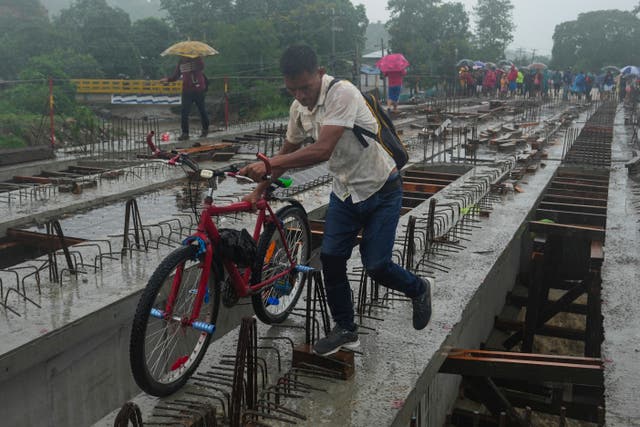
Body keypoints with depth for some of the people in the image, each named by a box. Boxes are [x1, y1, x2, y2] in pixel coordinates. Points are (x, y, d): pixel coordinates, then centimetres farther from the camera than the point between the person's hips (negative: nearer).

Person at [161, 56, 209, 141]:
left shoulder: (197, 59, -5)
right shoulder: (181, 62, 8)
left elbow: (201, 67, -26)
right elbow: (175, 75, 9)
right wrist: (168, 79, -8)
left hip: (198, 90, -3)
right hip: (187, 90, 3)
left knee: (202, 110, 10)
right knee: (184, 112, -5)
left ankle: (205, 129, 28)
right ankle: (185, 133, -1)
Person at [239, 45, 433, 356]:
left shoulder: (343, 94, -28)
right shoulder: (299, 108, -3)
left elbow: (322, 150, -37)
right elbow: (288, 152, 12)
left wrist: (268, 164, -39)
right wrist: (259, 190, 8)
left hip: (381, 190, -6)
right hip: (345, 192, 7)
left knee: (376, 266, -6)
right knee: (331, 259, 0)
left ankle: (418, 289, 27)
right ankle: (345, 330, 18)